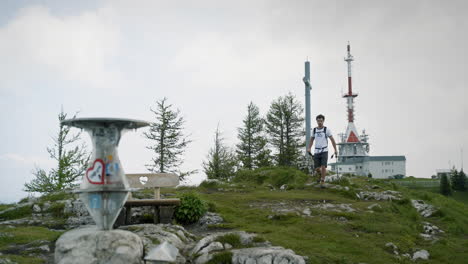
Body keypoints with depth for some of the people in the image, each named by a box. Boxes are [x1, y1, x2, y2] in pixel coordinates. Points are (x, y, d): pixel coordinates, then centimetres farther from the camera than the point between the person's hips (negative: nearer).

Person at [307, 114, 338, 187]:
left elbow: (332, 140, 1)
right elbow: (311, 140, 19)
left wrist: (335, 150, -4)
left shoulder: (327, 129, -1)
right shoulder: (314, 130, 8)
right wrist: (309, 148, 4)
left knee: (323, 167, -13)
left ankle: (322, 182, 0)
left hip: (324, 151, -3)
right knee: (317, 168, 2)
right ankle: (321, 173, 36)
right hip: (316, 151, 3)